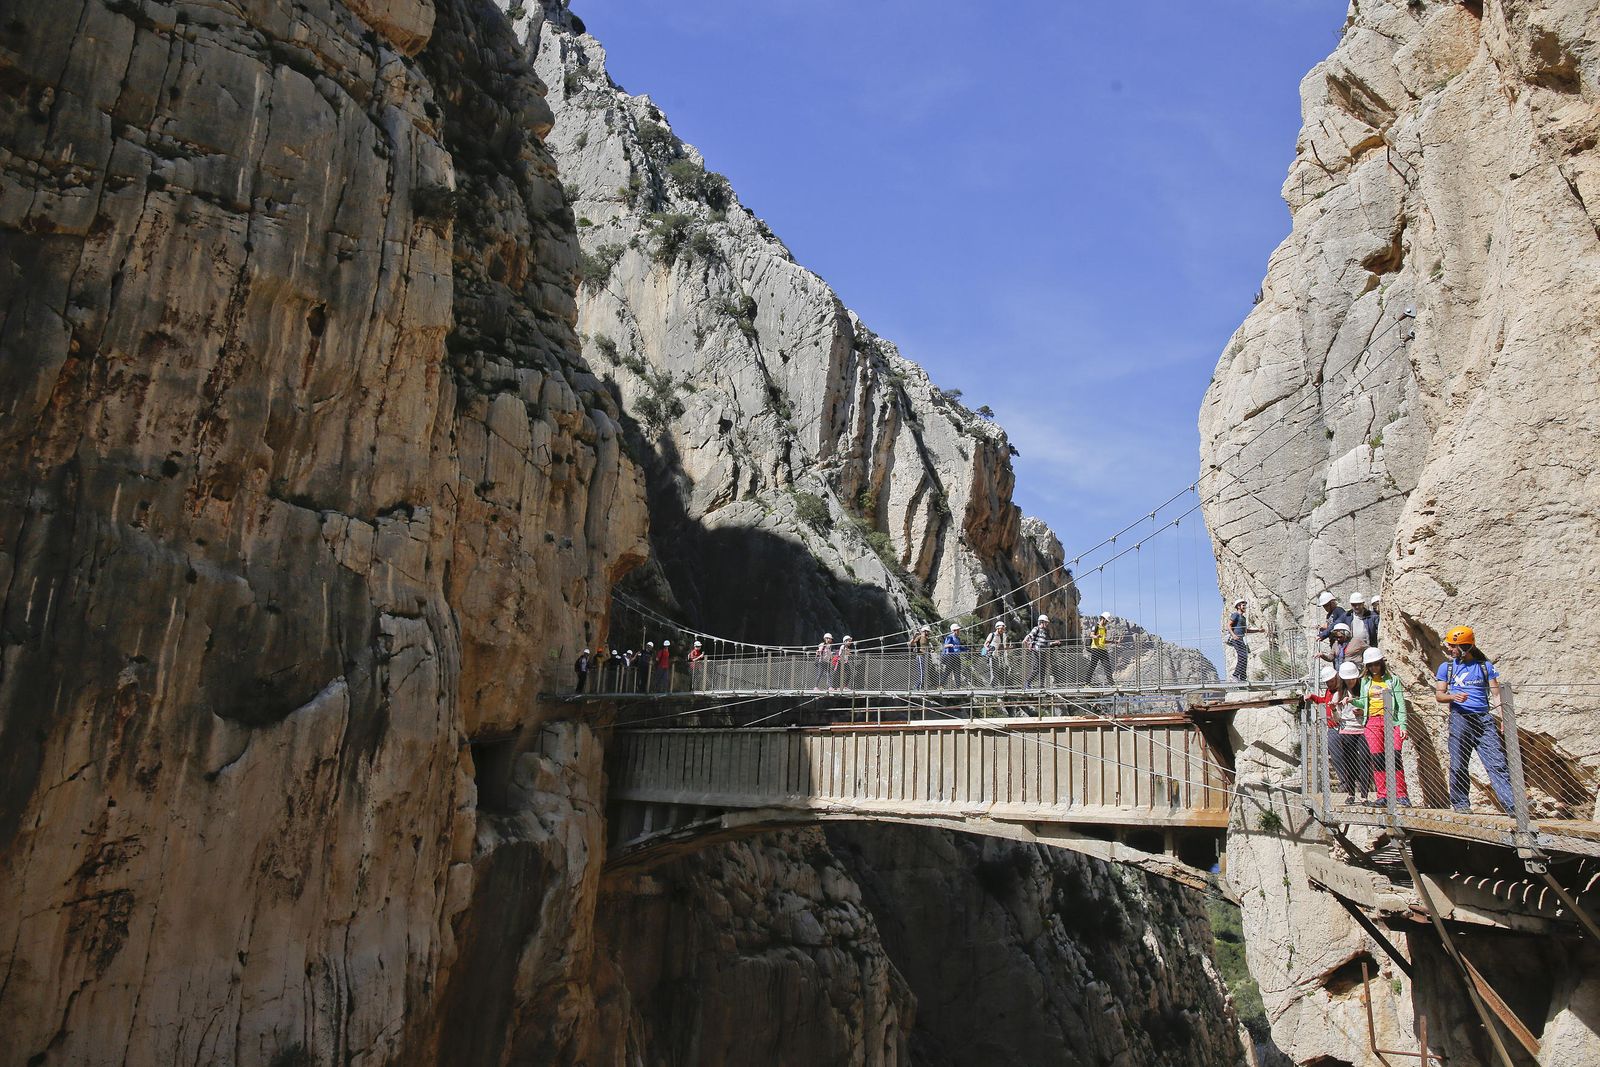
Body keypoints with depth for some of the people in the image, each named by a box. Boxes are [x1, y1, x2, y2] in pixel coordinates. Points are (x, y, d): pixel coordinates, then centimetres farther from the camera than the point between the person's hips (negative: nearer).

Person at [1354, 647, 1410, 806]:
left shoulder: (1392, 680, 7)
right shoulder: (1365, 681, 16)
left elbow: (1400, 703, 3)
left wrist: (1402, 724, -6)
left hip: (1391, 721, -3)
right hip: (1372, 722, 3)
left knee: (1395, 757, -10)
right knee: (1377, 758, -1)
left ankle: (1401, 795, -4)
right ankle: (1382, 795, 4)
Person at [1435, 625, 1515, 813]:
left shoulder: (1485, 666, 9)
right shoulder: (1446, 667, 10)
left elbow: (1496, 695, 7)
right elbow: (1439, 695, 7)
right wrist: (1453, 697, -15)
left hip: (1483, 719, 0)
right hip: (1459, 719, 0)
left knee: (1497, 764, -7)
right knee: (1458, 766, 3)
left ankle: (1513, 806, -11)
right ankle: (1461, 804, 14)